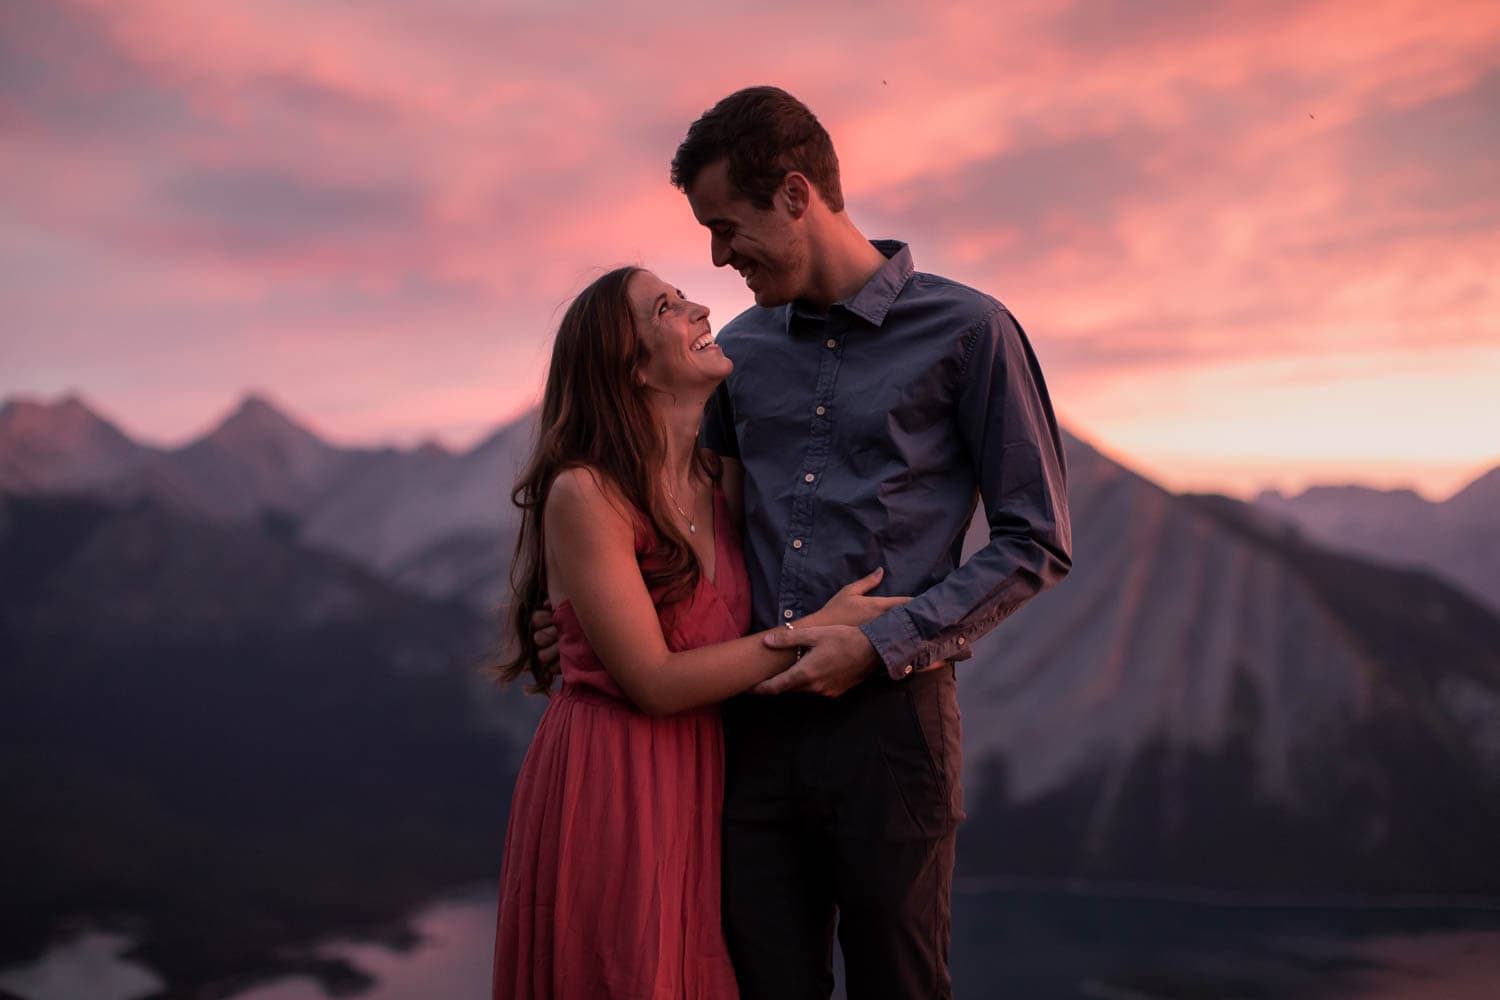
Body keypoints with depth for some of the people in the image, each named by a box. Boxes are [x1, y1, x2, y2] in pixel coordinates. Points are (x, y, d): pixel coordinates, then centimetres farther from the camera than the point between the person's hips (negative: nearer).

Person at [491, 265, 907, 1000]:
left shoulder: (721, 490, 6)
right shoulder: (584, 493, -15)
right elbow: (654, 683, -18)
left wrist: (910, 635, -2)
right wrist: (820, 629, -14)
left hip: (702, 787, 6)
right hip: (608, 791, -6)